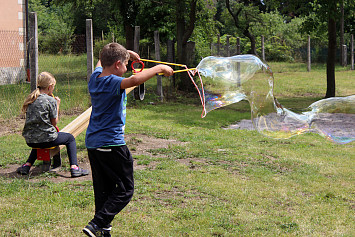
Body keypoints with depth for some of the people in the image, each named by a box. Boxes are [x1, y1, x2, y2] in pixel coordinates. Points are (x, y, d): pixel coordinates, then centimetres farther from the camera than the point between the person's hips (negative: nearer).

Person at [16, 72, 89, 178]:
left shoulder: (30, 99, 8)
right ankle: (74, 167, 3)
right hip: (46, 139, -6)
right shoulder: (51, 100, -11)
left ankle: (27, 165, 26)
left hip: (29, 140, 6)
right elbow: (54, 122, -5)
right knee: (70, 138, 17)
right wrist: (57, 106, 7)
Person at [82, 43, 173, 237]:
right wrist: (159, 68, -26)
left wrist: (125, 53, 28)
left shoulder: (96, 78, 8)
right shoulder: (113, 82, -16)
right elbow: (134, 80, -37)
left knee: (103, 190, 13)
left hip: (93, 144, 8)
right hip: (111, 144, -8)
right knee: (125, 189, 1)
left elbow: (102, 59, 31)